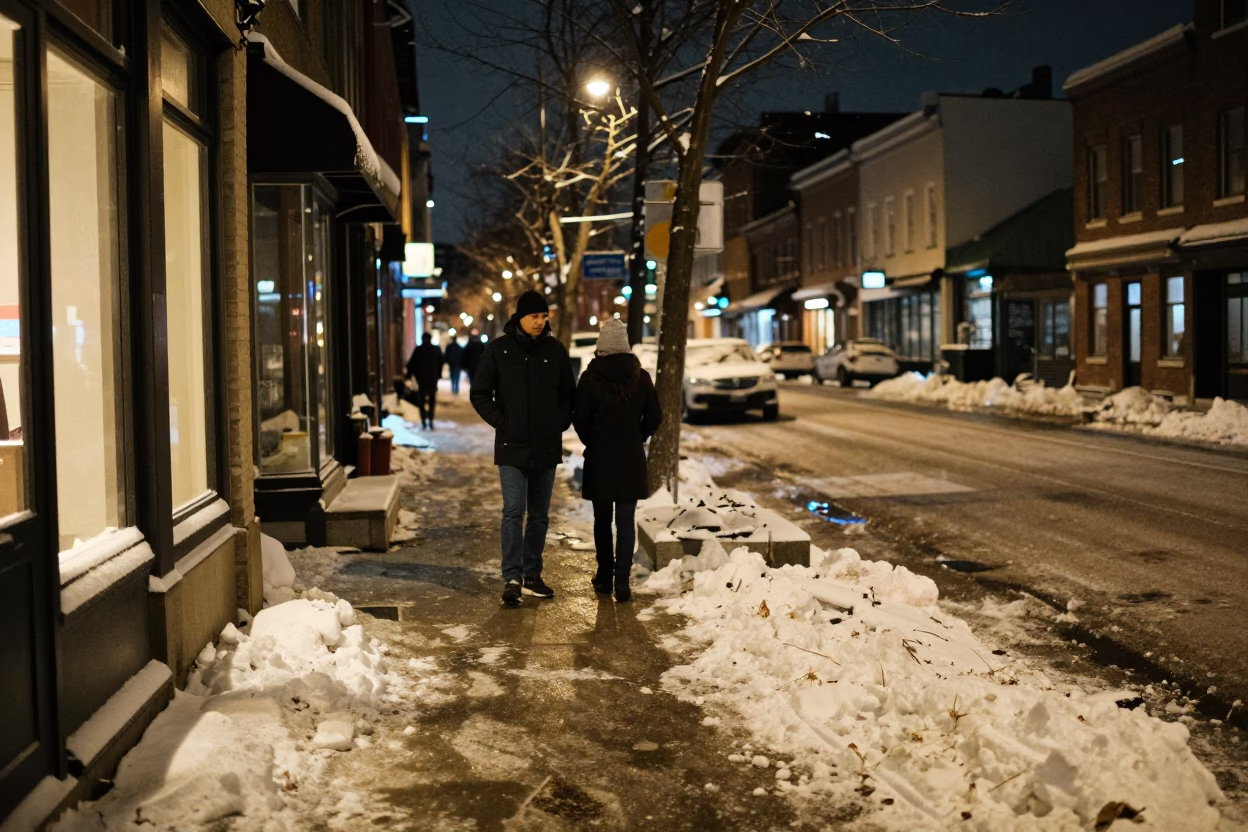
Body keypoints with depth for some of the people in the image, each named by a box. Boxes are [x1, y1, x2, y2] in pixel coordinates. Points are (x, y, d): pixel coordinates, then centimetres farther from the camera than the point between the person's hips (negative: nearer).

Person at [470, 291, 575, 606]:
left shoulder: (555, 350, 5)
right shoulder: (498, 349, -3)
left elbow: (568, 393, 15)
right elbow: (479, 394, 1)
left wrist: (561, 423, 3)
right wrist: (501, 422, -6)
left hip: (547, 447, 4)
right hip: (512, 447, -3)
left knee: (539, 514, 10)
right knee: (513, 511, -11)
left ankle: (532, 576, 19)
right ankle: (512, 578, -8)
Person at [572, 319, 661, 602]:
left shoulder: (590, 378, -9)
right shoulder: (640, 377, -4)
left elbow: (580, 418, -8)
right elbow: (654, 415, 1)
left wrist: (591, 443, 10)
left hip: (599, 458, 0)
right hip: (631, 459, 1)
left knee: (602, 519, 13)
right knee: (626, 520, 2)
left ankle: (605, 576, 21)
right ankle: (622, 581, -3)